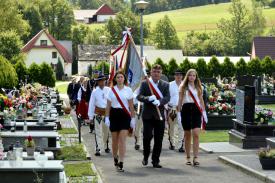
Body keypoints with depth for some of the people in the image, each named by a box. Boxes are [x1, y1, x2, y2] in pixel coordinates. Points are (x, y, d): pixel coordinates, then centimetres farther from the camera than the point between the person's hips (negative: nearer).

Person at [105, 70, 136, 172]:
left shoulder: (128, 90, 4)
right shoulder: (112, 90, 6)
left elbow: (131, 105, 6)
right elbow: (108, 105, 8)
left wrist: (133, 118, 3)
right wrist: (107, 118, 2)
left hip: (125, 115, -1)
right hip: (114, 115, 1)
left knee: (122, 140, -10)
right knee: (115, 139, 9)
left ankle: (121, 163, -11)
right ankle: (115, 158, 32)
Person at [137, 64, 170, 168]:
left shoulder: (165, 85, 10)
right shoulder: (145, 83, 4)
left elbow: (167, 97, -3)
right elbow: (139, 96, -6)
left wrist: (159, 102, -24)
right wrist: (148, 98, -26)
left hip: (160, 115, 2)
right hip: (148, 115, -2)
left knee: (159, 139, 2)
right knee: (147, 136, -5)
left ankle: (155, 161, 11)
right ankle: (146, 157, 19)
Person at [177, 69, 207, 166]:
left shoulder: (198, 87, 11)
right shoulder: (183, 87, 7)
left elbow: (201, 100, 15)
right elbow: (180, 100, 7)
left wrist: (203, 112, 10)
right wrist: (179, 112, 1)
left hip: (196, 110, 0)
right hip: (186, 109, 0)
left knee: (196, 134, -12)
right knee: (187, 135, 6)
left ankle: (195, 157, -14)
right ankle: (188, 157, 14)